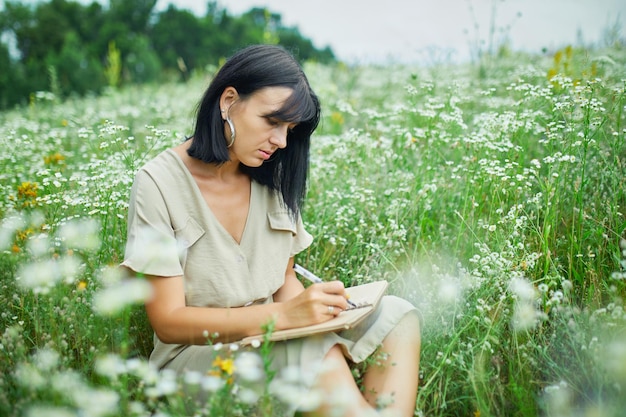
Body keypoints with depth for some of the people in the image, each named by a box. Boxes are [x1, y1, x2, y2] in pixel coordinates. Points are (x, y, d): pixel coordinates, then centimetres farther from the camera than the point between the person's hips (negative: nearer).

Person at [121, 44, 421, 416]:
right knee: (316, 354, -33)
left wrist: (306, 304, -15)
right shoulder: (160, 183, -13)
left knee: (395, 316, -16)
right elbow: (168, 322, -16)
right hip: (195, 356, -5)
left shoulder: (274, 180, 2)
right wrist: (284, 314, -28)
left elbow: (284, 279, 10)